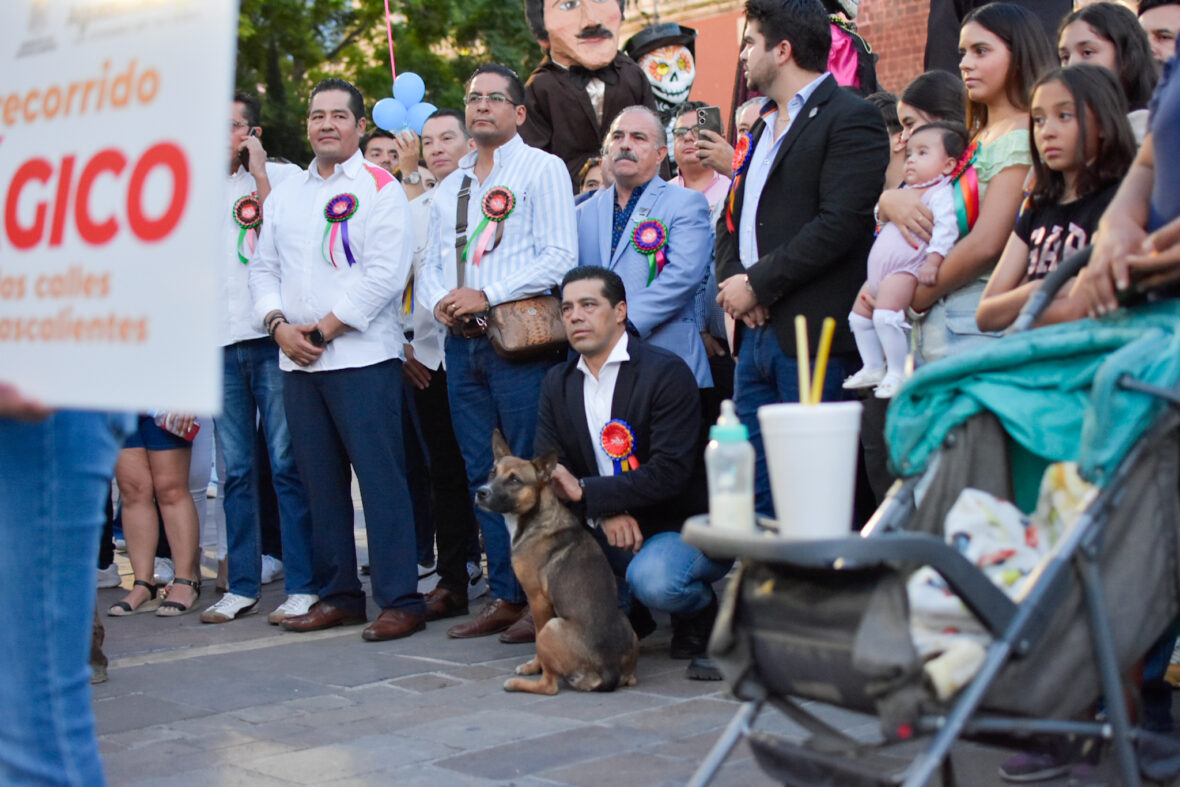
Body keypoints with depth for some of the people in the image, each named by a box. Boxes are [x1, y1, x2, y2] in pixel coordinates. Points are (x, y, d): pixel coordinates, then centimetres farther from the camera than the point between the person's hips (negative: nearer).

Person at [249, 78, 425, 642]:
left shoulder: (379, 188, -1)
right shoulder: (284, 195, 18)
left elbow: (384, 274, -11)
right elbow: (264, 267, 17)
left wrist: (324, 328, -12)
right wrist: (279, 325, -2)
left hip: (361, 356, -6)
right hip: (298, 362, 6)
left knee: (380, 478, -7)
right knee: (321, 483, 9)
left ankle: (400, 600, -4)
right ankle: (338, 595, 17)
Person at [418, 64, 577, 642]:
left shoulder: (543, 169, 1)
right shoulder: (448, 188, 21)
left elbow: (558, 256, -9)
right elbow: (429, 263, 20)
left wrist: (485, 294, -15)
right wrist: (437, 301, -3)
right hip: (461, 344, 7)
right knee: (482, 475, 8)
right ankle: (505, 597, 15)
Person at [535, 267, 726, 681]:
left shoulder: (667, 373, -13)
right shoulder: (558, 383, 8)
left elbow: (671, 472, -22)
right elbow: (547, 465, 0)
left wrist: (585, 491, -29)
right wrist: (603, 511, -19)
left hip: (683, 527, -5)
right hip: (609, 531, 6)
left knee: (653, 578, -35)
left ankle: (701, 614, 2)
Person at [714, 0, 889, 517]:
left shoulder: (851, 119, -6)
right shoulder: (763, 128, 23)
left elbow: (839, 225, -17)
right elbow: (732, 217, 21)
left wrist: (757, 284, -14)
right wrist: (731, 279, 1)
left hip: (811, 338, -8)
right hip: (756, 332, 8)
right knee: (756, 492, 10)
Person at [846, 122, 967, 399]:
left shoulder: (940, 194, -9)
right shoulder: (906, 193, 21)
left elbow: (946, 228, -22)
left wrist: (933, 261, -30)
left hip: (906, 270, -11)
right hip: (879, 272, 11)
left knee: (886, 312, -27)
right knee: (860, 313, 15)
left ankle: (897, 373, -19)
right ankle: (873, 368, 23)